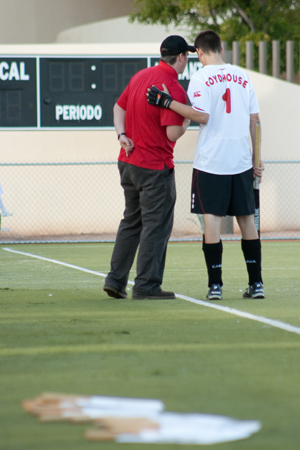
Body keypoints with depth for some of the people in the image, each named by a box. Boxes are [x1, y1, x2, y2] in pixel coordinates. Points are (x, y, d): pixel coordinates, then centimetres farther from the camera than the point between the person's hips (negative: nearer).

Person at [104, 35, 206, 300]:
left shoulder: (141, 76, 9)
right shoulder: (173, 88, -18)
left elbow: (119, 107, 14)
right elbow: (173, 133, -22)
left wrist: (122, 134, 2)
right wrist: (189, 120, -3)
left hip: (128, 160, 8)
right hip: (155, 166, -8)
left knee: (131, 221, 18)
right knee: (156, 225, -1)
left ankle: (115, 279, 18)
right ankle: (146, 286, -1)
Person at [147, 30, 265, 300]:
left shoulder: (201, 77, -5)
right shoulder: (242, 76, 10)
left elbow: (202, 115, -16)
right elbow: (255, 120, 10)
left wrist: (167, 102, -15)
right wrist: (257, 160, 16)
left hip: (211, 161, -4)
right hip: (241, 161, 4)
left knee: (212, 218, -2)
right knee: (246, 219, 9)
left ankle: (215, 285, -5)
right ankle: (256, 283, 9)